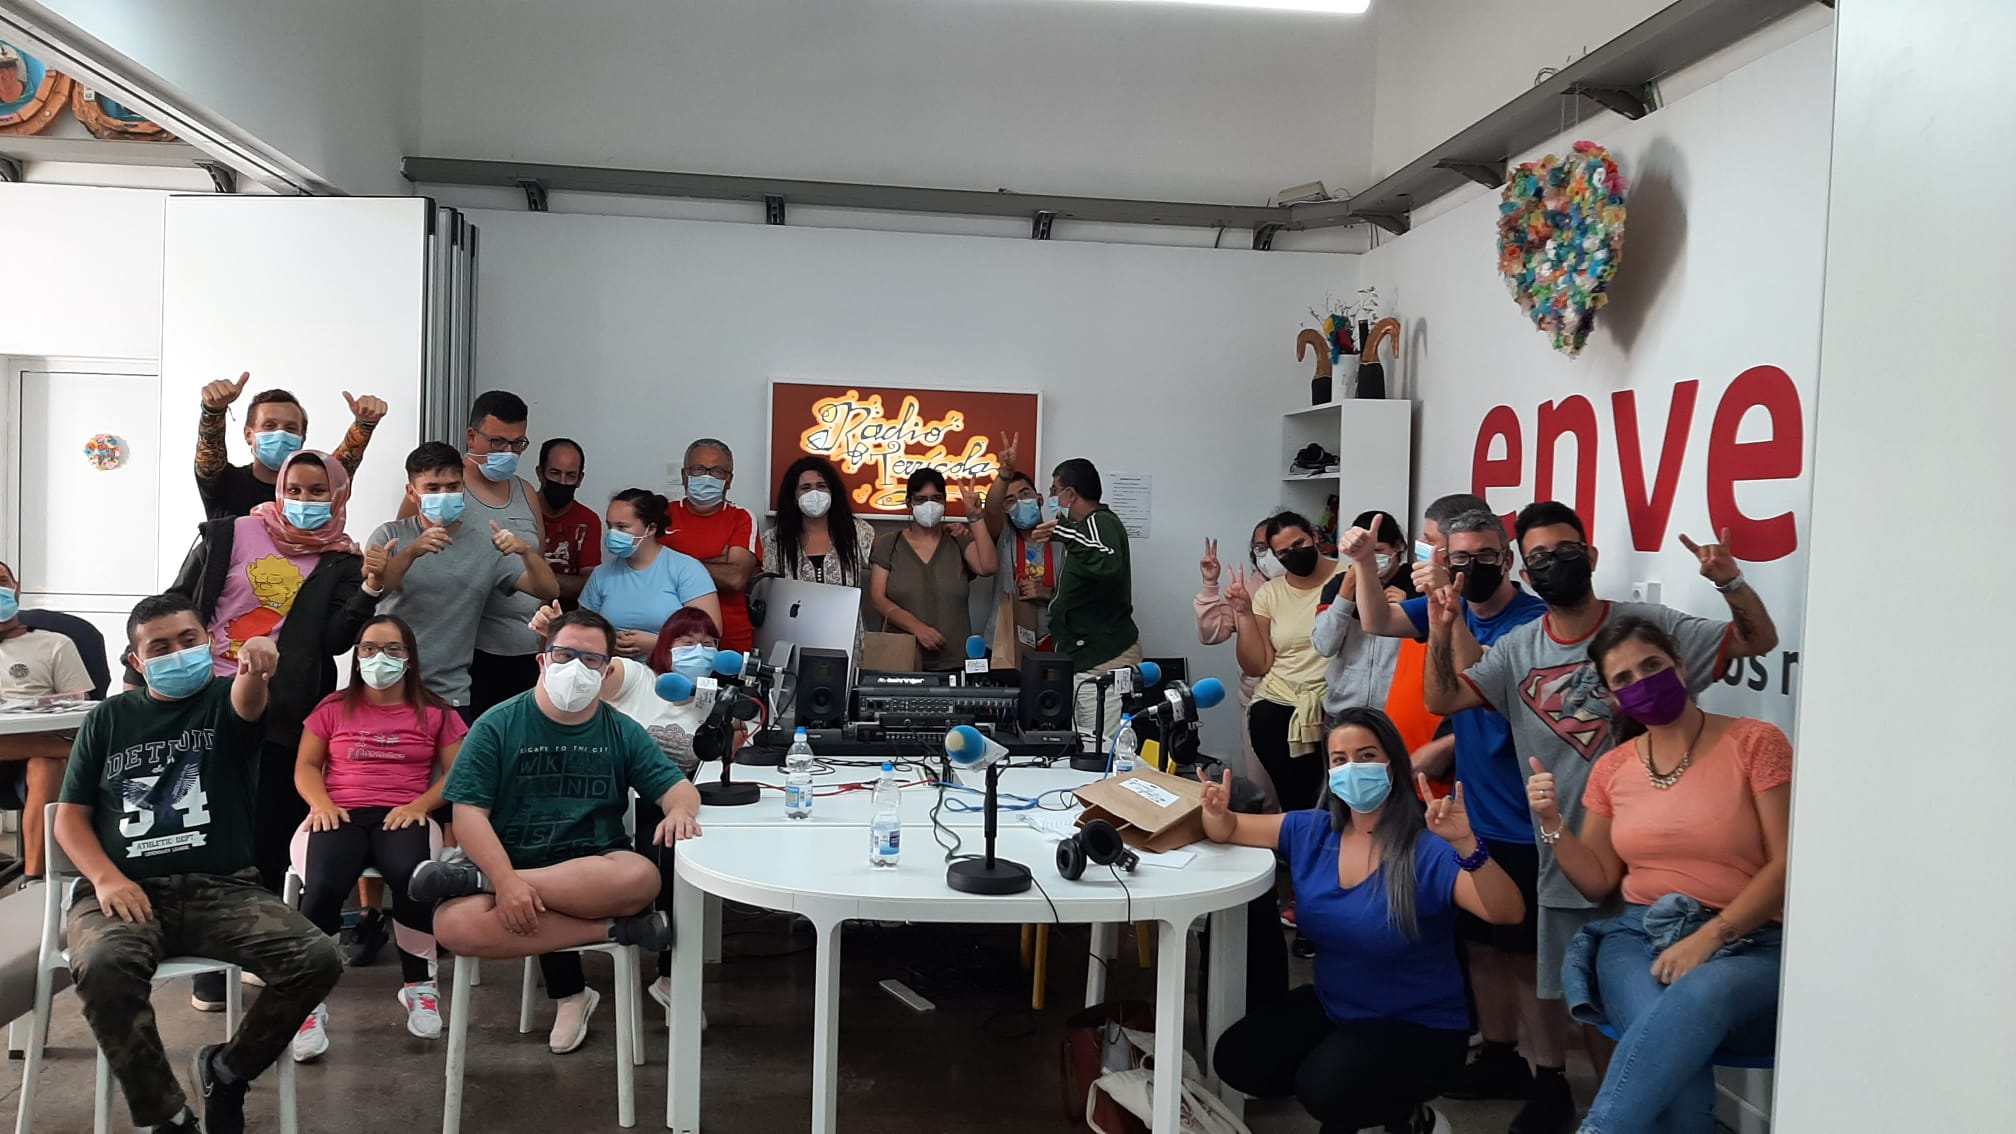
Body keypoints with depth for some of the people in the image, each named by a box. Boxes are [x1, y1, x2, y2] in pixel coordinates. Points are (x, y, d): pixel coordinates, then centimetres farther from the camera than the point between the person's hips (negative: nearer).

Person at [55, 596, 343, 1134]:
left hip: (223, 888, 0)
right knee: (101, 965, -35)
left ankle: (225, 1070, 5)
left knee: (317, 959, -24)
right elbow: (70, 816, 11)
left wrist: (255, 663, -46)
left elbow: (248, 701, -19)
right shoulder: (108, 719, 13)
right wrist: (107, 878, -10)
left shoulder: (224, 702, 7)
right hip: (128, 892, 0)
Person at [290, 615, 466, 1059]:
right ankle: (310, 1003, -18)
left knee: (411, 875, -37)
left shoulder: (435, 712, 14)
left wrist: (420, 805, -10)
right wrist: (322, 803, -6)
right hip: (339, 815, 1)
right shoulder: (333, 707, 18)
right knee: (322, 887, -34)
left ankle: (419, 986, -13)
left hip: (403, 817, -1)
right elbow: (306, 767, 15)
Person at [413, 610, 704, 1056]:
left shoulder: (623, 733, 8)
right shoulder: (497, 727, 0)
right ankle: (612, 929, -22)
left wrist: (681, 810, -22)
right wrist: (506, 880, -23)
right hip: (509, 864, -1)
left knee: (641, 877, -34)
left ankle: (472, 877, -17)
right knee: (454, 925, -32)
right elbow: (469, 813, -7)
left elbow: (679, 788, 4)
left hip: (593, 868, 1)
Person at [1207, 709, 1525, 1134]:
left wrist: (1465, 843, -50)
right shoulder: (1311, 831, -4)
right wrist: (1217, 812, -19)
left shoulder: (1428, 849, -21)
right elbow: (1228, 830, 6)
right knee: (1235, 1059, -8)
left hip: (1419, 1027, -6)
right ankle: (1338, 1097, 11)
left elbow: (1508, 913, -33)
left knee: (1327, 1089, -28)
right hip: (1332, 1007, 6)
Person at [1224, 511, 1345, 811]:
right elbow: (1255, 667, 6)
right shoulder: (1268, 593, 9)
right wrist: (1243, 612, -1)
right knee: (1295, 794, -5)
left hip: (1336, 704, -3)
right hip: (1277, 702, 3)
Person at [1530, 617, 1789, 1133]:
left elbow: (1786, 864, -7)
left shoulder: (1754, 742, -1)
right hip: (1640, 936, 3)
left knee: (1698, 995, -39)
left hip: (1746, 943, -2)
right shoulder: (1612, 768, 11)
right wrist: (1552, 823, -3)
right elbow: (1598, 883, 15)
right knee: (1675, 1045, -34)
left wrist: (1710, 937, -18)